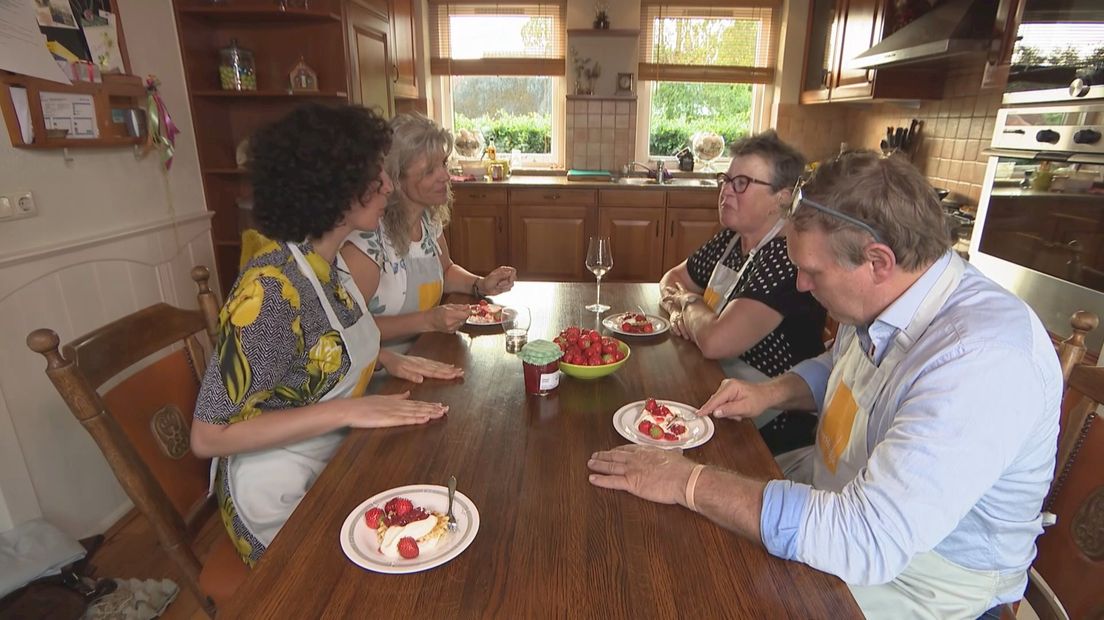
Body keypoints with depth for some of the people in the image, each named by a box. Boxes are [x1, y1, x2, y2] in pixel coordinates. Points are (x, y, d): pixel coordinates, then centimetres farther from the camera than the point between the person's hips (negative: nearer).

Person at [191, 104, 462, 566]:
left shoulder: (325, 260, -3)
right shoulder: (271, 289, -27)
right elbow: (209, 436, -23)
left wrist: (390, 359, -2)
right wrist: (348, 411, -27)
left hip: (336, 462, 7)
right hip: (284, 496, -7)